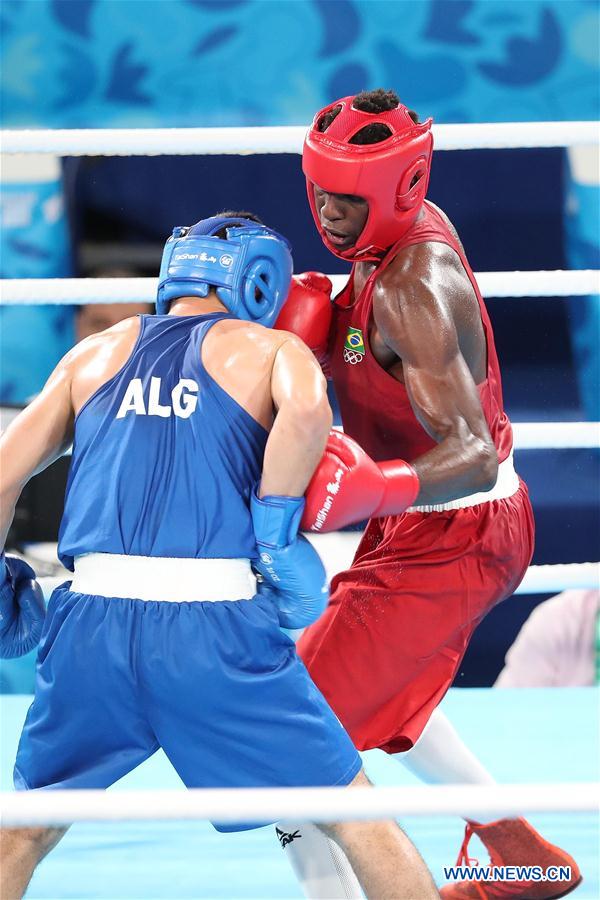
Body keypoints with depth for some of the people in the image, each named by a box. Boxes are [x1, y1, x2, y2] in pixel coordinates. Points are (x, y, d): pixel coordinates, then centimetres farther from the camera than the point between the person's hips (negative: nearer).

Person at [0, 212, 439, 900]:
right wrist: (275, 533, -2)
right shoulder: (274, 350, 11)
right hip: (214, 629, -4)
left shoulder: (95, 353, 22)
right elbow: (307, 413, -12)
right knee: (359, 818, 8)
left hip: (91, 622, 4)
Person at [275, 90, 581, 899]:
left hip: (447, 542, -11)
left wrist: (370, 489, -52)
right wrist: (315, 324, -6)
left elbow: (473, 456, -35)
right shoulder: (415, 224, 0)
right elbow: (361, 347, 15)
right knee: (386, 702, 32)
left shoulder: (413, 291, -28)